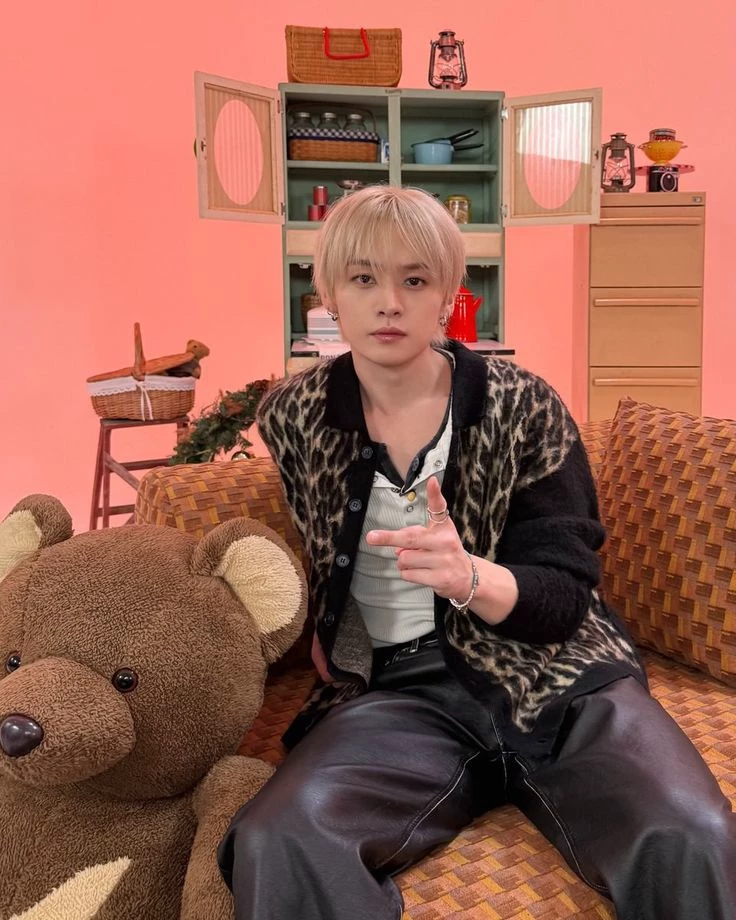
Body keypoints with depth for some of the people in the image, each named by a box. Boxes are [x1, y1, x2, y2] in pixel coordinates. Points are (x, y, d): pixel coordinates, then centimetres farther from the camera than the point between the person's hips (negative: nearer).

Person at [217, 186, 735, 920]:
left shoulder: (522, 407, -2)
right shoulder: (294, 416, 3)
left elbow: (566, 596, -4)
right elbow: (281, 538, 23)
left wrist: (470, 578, -25)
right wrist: (312, 627, 6)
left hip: (552, 676, 0)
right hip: (396, 688, 1)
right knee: (276, 846, -28)